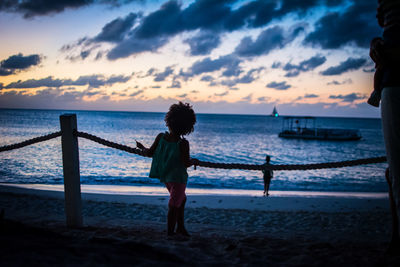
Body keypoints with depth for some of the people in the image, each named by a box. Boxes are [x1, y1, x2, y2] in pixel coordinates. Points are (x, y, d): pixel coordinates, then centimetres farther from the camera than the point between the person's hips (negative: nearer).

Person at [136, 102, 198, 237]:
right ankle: (170, 232, 13)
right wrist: (194, 161, 2)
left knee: (181, 199, 24)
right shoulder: (183, 143, -20)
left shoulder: (161, 137, -7)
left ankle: (181, 227, 30)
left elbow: (149, 153, -1)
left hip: (164, 175, 6)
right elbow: (186, 163, -19)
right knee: (174, 206, 6)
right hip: (177, 177, -6)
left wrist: (142, 147, 18)